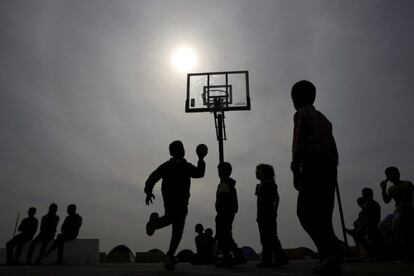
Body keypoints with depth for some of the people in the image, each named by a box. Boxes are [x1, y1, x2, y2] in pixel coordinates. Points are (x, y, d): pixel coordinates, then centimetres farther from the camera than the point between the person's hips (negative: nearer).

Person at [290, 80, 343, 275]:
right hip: (330, 166, 8)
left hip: (313, 165, -8)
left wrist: (295, 169, -10)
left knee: (305, 212, -10)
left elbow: (298, 142, -8)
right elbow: (333, 147, 22)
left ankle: (331, 248, -26)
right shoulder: (323, 118, 27)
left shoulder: (301, 114, 4)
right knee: (323, 214, 7)